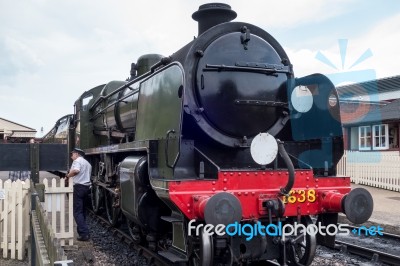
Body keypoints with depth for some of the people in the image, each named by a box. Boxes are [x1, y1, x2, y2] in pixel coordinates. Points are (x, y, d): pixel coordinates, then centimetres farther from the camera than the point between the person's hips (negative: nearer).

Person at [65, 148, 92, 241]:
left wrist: (67, 175, -11)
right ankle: (82, 230, 23)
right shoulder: (87, 163, 24)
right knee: (82, 210, 18)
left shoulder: (77, 161, -6)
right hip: (86, 187, 9)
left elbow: (76, 170, -26)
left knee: (77, 211, -9)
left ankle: (84, 233, -16)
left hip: (79, 187, -9)